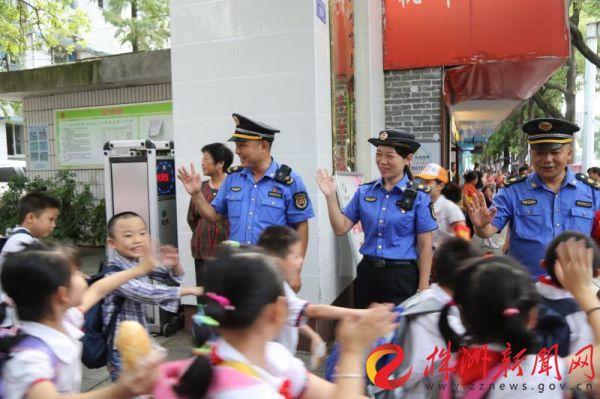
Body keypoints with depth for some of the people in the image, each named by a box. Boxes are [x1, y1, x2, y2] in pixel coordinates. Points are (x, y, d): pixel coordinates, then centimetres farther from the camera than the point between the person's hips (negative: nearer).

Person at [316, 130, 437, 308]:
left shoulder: (418, 197, -7)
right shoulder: (364, 192, 2)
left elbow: (425, 245, -5)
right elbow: (341, 228, 1)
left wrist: (423, 289, -5)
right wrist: (331, 196, -11)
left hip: (402, 277, -3)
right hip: (367, 273, 4)